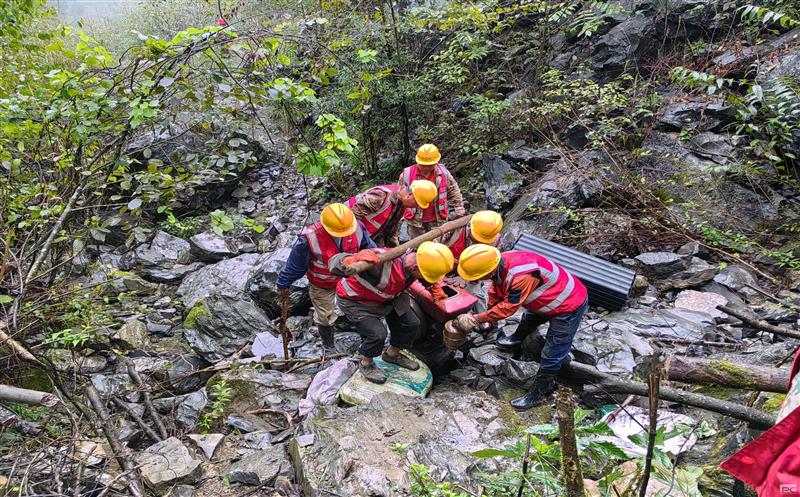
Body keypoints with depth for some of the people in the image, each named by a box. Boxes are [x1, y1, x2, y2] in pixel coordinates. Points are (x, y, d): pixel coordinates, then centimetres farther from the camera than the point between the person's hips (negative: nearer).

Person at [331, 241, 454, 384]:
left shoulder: (415, 261, -22)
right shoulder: (381, 262, -45)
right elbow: (336, 261, -47)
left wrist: (435, 289, -3)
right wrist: (354, 261, -67)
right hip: (354, 300, -7)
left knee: (412, 323, 5)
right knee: (377, 333, -22)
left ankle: (392, 354, 34)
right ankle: (366, 364, 12)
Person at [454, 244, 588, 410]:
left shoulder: (522, 276, -41)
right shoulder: (500, 263, -15)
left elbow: (508, 307, -28)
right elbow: (495, 291, 4)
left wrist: (476, 319, -19)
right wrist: (490, 318, 9)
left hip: (569, 306, -9)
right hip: (551, 297, 9)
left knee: (552, 356, 0)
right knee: (528, 318, 33)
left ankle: (538, 393, 17)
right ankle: (517, 340, 61)